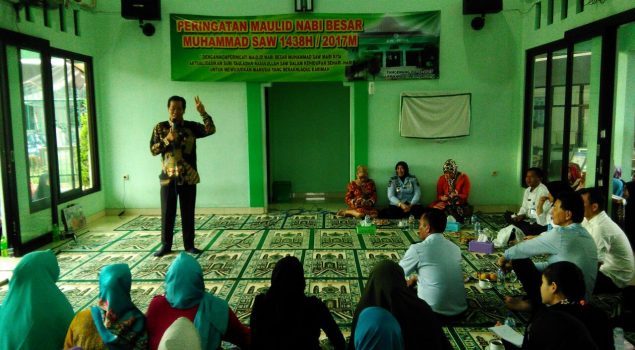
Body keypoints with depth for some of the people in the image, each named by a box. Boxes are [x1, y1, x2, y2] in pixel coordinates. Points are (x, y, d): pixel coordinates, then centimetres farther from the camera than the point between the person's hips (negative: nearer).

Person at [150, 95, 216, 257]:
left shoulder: (192, 127, 2)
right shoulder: (160, 127, 3)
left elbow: (211, 130, -13)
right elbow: (153, 150, -2)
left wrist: (203, 113, -25)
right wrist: (167, 139, -17)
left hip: (188, 178, 0)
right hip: (168, 178, 0)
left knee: (188, 213, 7)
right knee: (167, 213, 7)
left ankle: (189, 245, 18)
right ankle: (166, 245, 19)